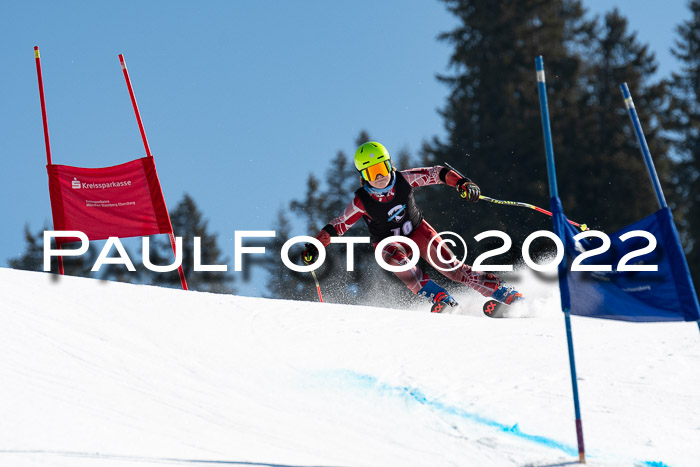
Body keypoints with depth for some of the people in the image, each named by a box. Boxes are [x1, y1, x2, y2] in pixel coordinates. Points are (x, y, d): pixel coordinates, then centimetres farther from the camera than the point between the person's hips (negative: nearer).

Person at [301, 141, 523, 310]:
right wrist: (314, 247, -23)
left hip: (417, 231, 1)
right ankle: (440, 299, -36)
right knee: (396, 260, -37)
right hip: (388, 242, -1)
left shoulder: (404, 180, -19)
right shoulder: (362, 202, -21)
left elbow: (437, 173, -13)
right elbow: (337, 226, -13)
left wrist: (462, 183, -28)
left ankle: (506, 294, -12)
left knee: (451, 267, -14)